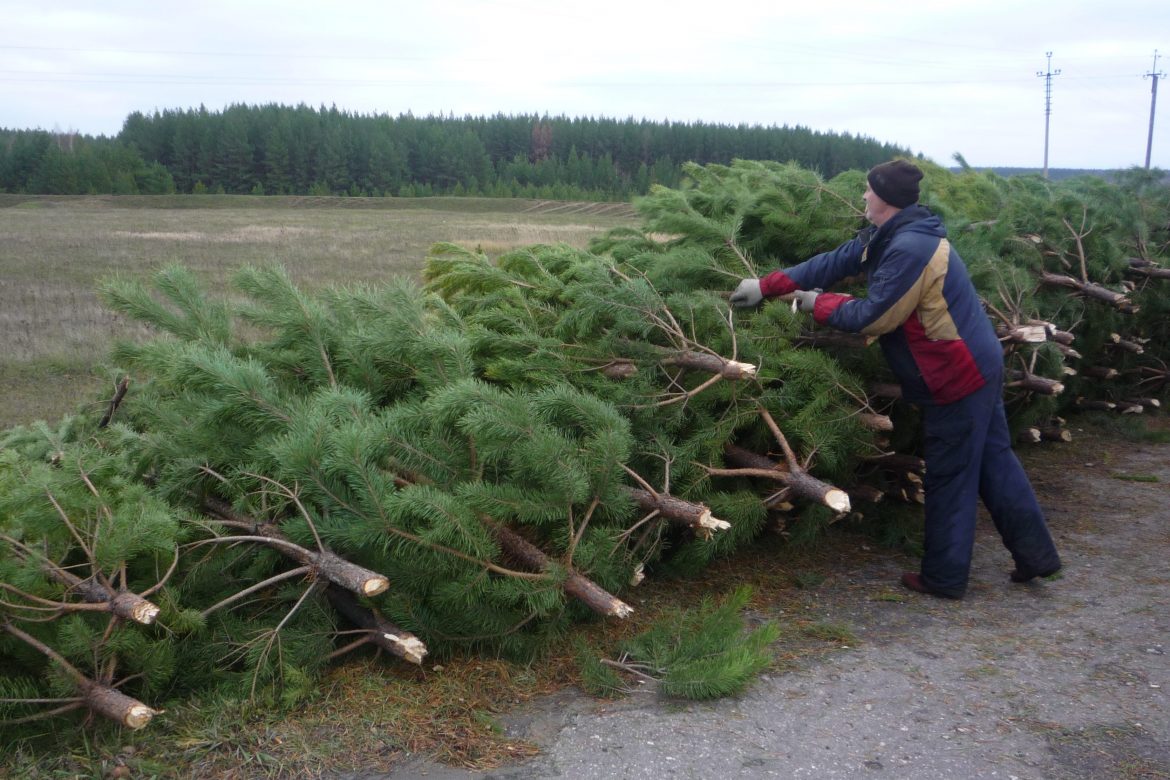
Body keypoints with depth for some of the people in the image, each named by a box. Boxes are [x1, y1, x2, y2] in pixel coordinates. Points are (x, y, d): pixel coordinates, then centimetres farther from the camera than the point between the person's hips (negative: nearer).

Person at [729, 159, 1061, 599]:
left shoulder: (909, 250, -25)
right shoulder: (887, 237, 7)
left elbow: (872, 316, -21)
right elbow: (835, 262, 11)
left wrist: (817, 305, -5)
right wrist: (768, 286, 9)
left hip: (956, 379, -10)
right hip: (976, 366, 10)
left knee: (949, 478, 3)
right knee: (993, 461, 16)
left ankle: (943, 577, 16)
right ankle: (1036, 554, 23)